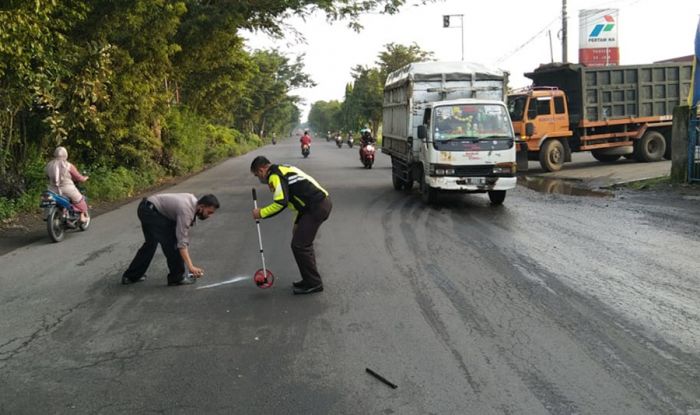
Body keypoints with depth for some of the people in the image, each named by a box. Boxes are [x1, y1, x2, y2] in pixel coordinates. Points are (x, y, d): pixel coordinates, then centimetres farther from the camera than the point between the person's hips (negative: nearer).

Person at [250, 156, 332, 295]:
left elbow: (281, 202, -19)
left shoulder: (275, 175, -8)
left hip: (316, 207, -10)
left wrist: (261, 213, -5)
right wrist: (297, 223, 28)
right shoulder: (284, 170, 23)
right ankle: (310, 280, 26)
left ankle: (313, 284, 4)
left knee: (299, 245, -3)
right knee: (304, 243, 19)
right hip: (323, 201, 10)